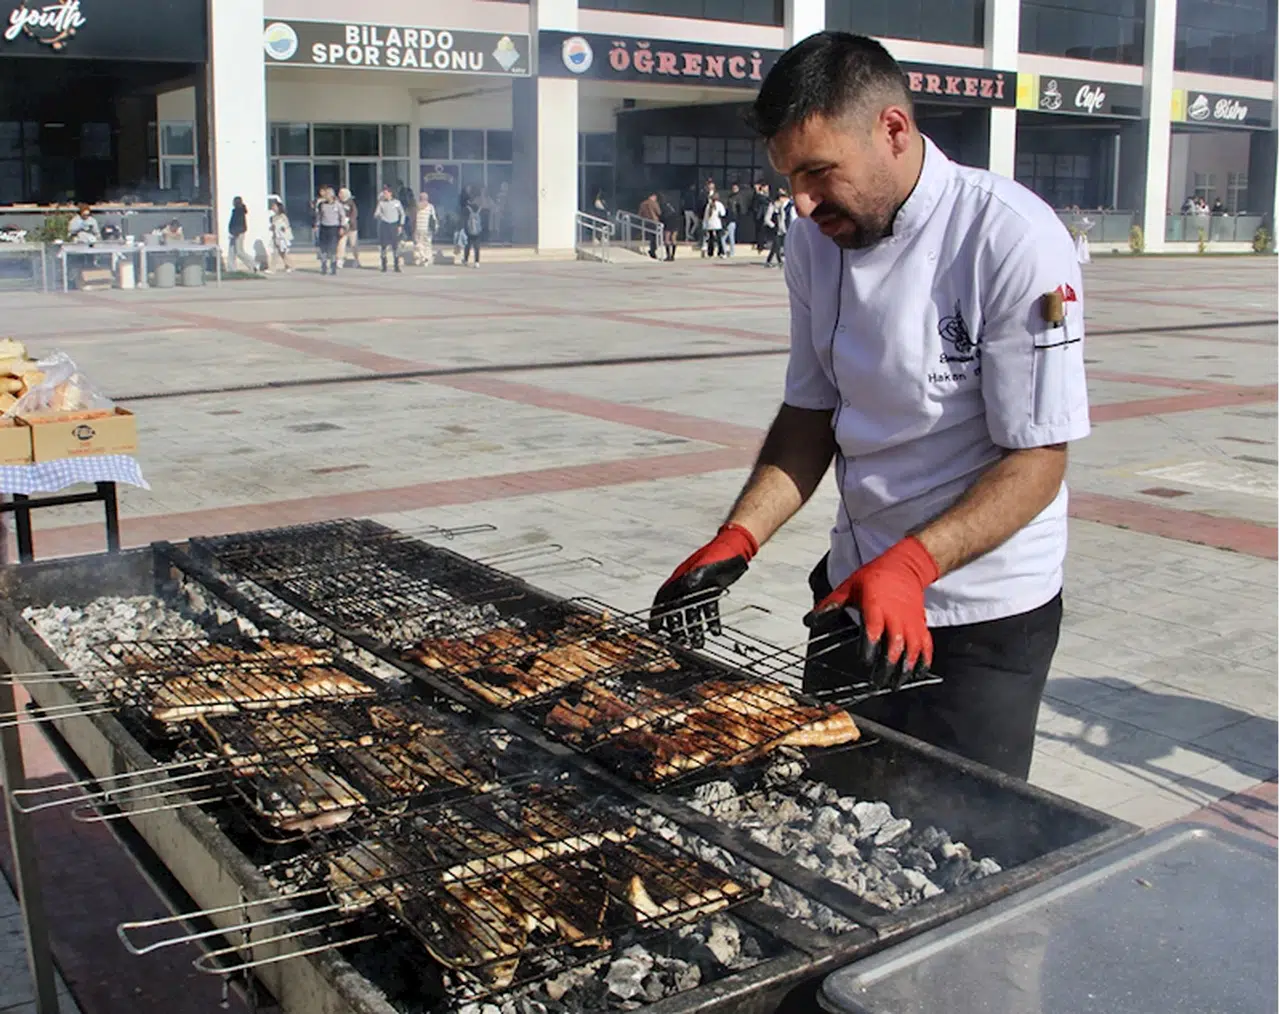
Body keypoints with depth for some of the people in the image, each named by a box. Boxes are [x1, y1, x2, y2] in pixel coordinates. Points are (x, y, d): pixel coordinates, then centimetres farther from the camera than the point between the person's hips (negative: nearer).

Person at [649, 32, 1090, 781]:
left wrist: (910, 564, -33)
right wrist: (737, 543, -7)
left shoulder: (1014, 241, -21)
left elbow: (1039, 460, -20)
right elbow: (812, 413, 6)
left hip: (985, 616, -6)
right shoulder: (815, 242, -1)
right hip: (860, 589, 7)